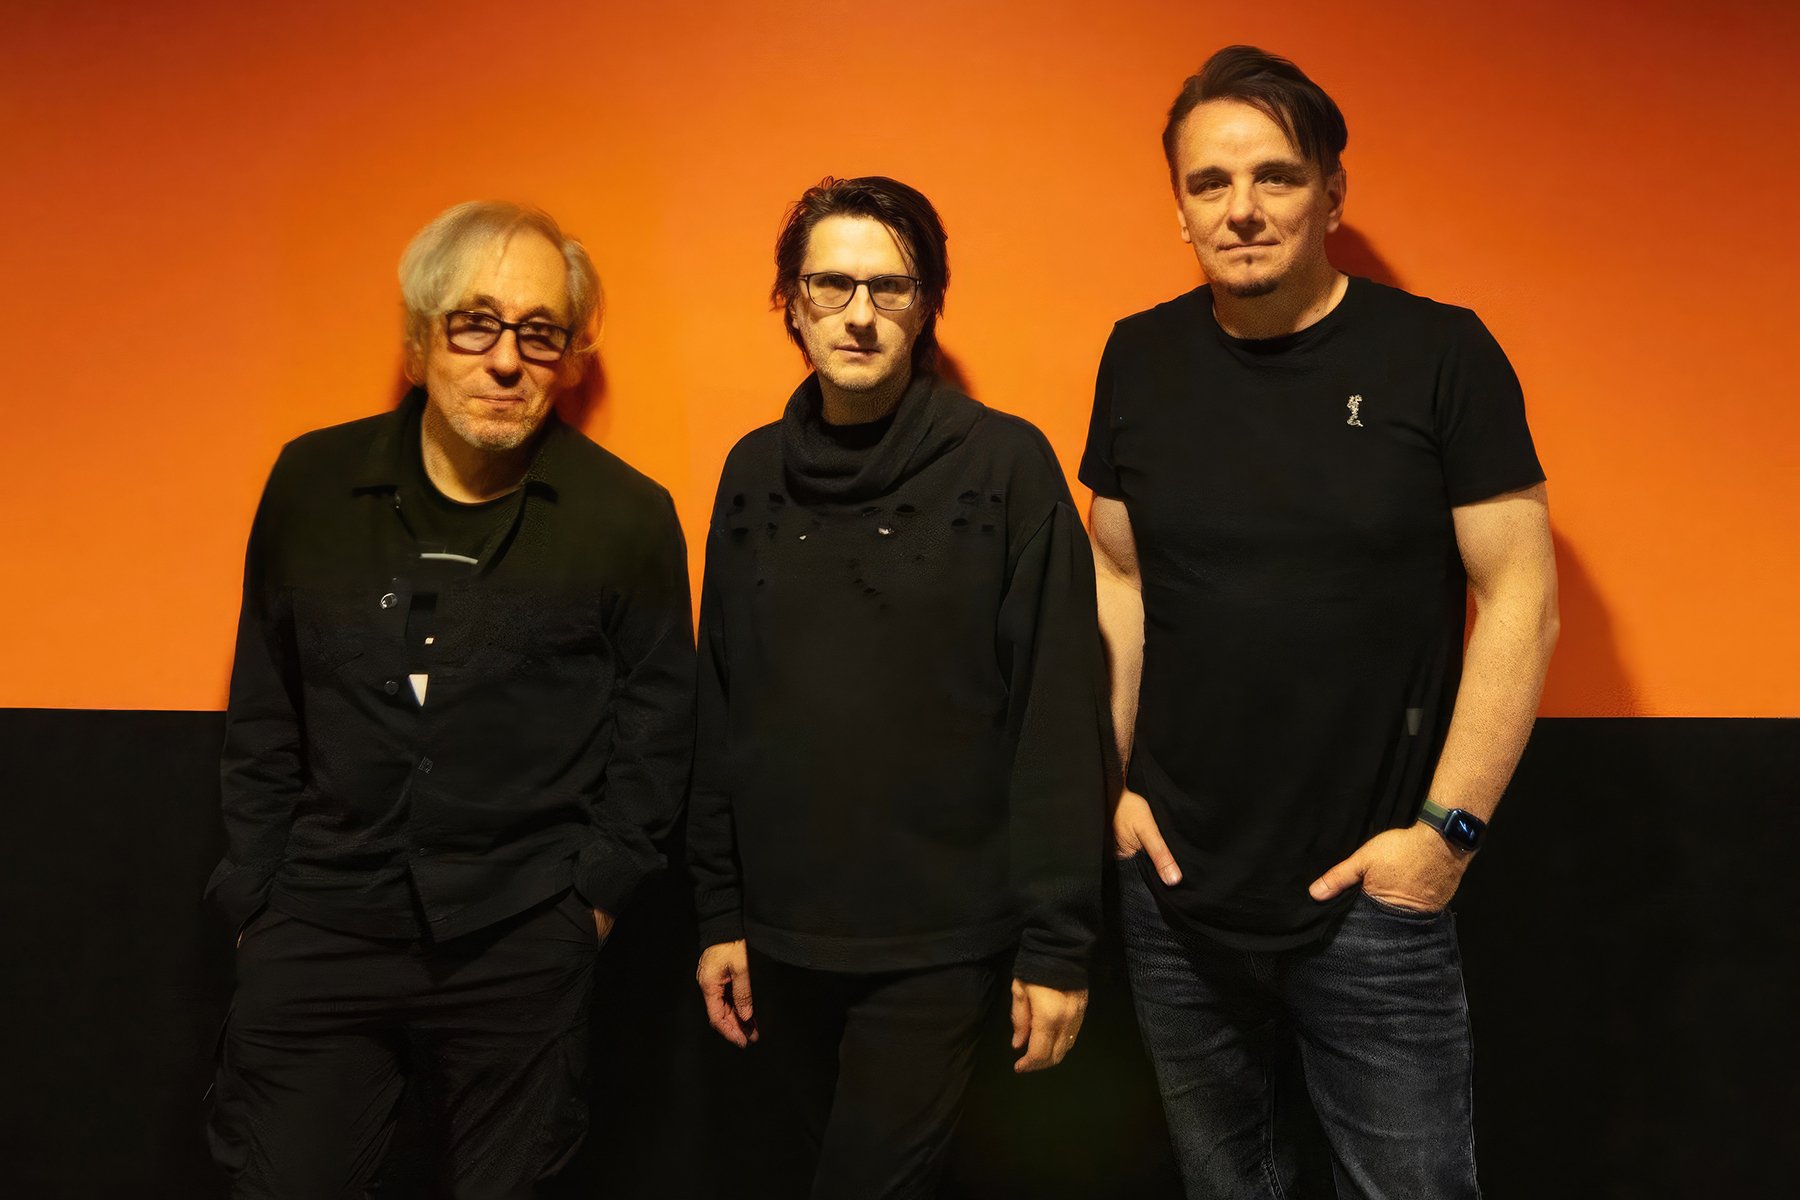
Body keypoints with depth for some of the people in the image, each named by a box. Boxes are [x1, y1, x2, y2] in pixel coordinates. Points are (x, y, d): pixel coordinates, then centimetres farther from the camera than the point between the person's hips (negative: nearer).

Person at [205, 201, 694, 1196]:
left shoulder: (630, 518, -4)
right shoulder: (312, 481, 2)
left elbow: (654, 729, 4)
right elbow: (262, 712, 10)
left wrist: (596, 893, 0)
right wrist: (257, 894, 9)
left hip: (523, 949, -1)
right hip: (317, 935, 2)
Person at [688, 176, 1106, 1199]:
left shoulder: (1006, 464, -8)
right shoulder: (756, 472, 5)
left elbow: (1061, 719, -10)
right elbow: (721, 710, 8)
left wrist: (1058, 942, -10)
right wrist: (720, 912, 8)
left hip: (940, 941, -4)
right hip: (783, 935, 4)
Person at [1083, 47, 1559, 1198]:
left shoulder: (1440, 354, -8)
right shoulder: (1142, 358, 2)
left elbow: (1521, 598, -8)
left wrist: (1450, 827, -11)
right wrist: (1111, 780, 4)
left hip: (1373, 894, -3)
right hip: (1177, 890, 3)